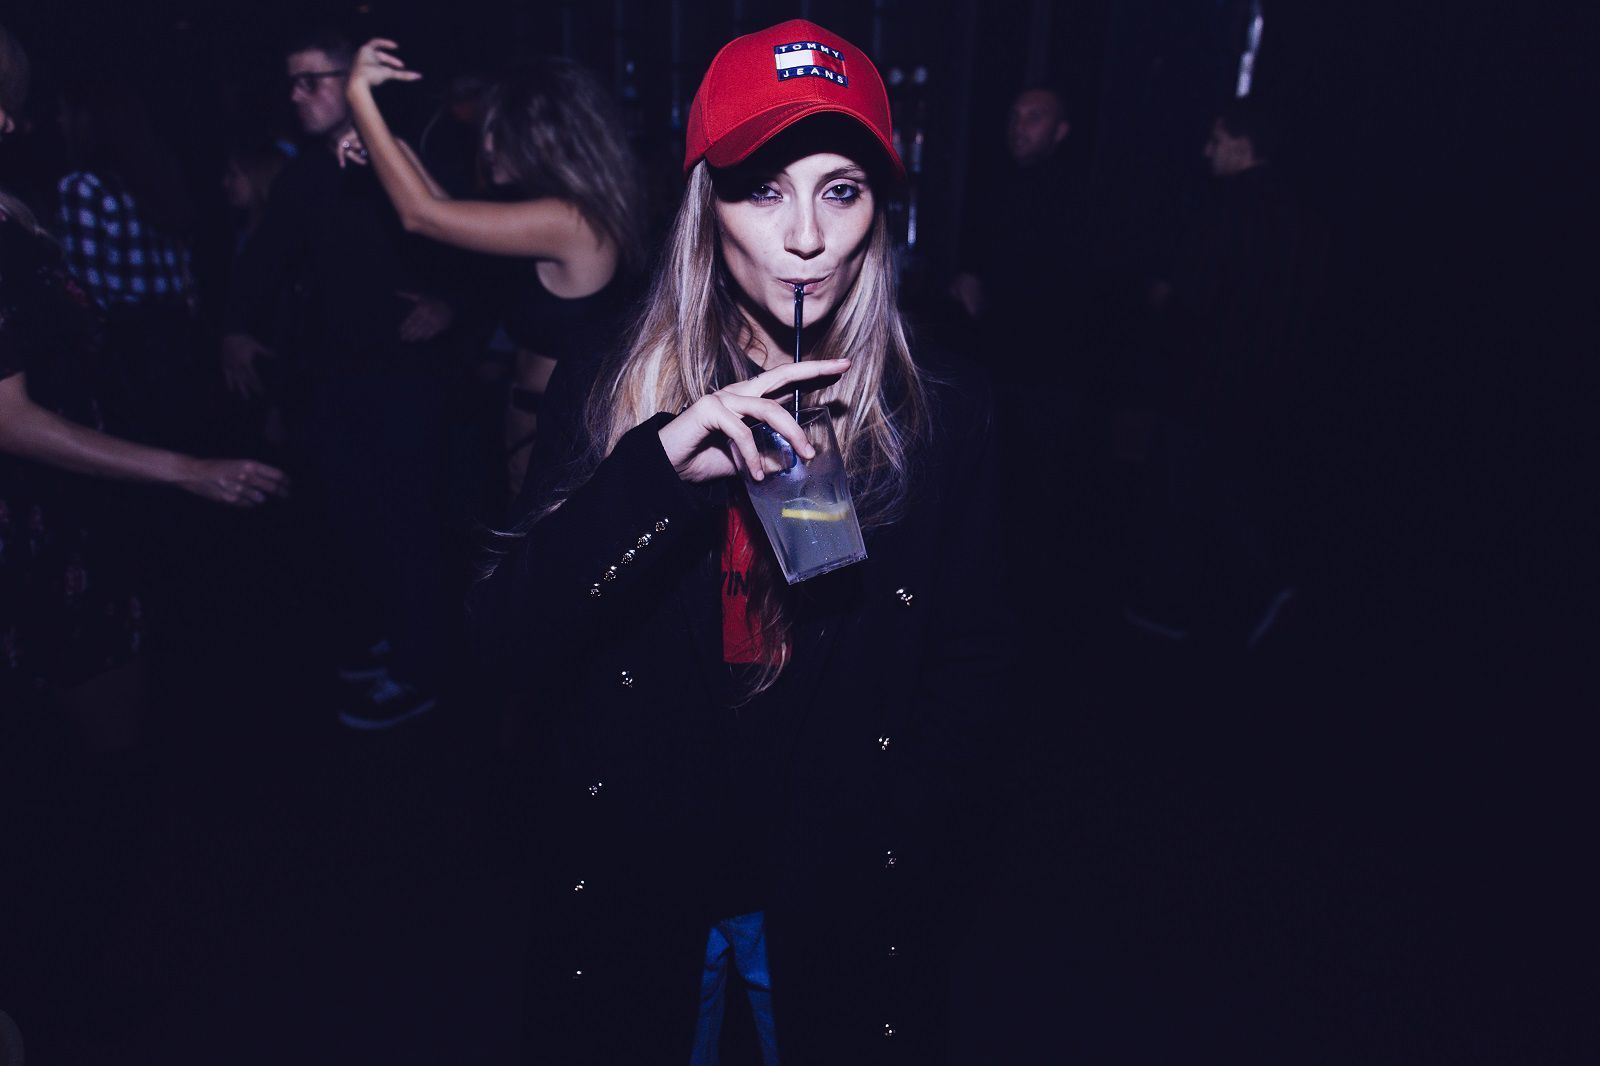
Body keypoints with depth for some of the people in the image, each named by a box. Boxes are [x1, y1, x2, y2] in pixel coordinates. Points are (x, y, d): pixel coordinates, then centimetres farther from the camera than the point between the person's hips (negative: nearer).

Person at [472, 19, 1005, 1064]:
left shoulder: (941, 410, -7)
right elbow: (510, 635, -15)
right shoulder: (617, 390, -7)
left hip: (838, 902, 0)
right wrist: (659, 463, -29)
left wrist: (904, 883, -7)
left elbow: (966, 671, -2)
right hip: (632, 889, 1)